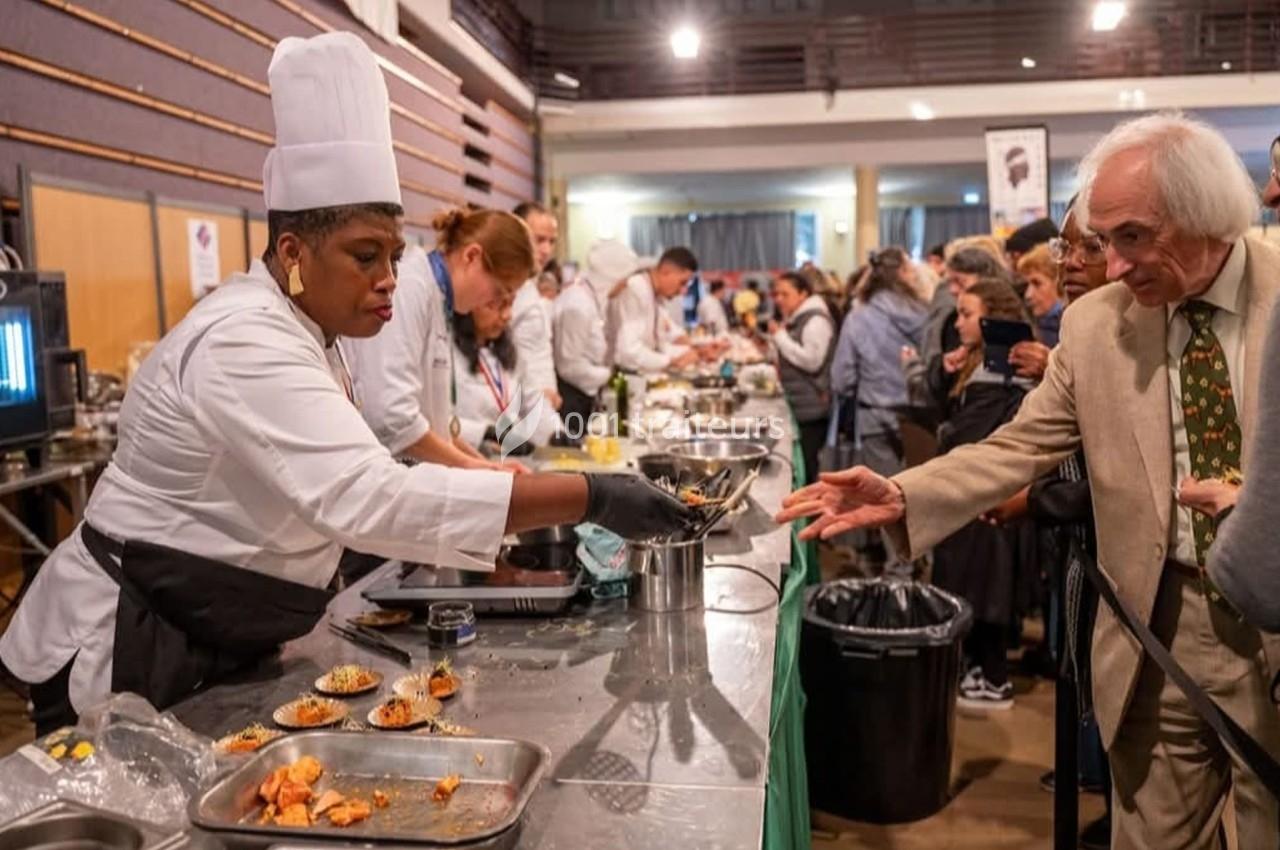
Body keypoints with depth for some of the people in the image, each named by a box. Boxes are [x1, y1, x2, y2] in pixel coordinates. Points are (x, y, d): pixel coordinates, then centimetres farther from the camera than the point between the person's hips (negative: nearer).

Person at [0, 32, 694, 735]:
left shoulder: (293, 331, 6)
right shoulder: (246, 345, -28)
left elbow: (337, 494, 10)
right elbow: (371, 499, -42)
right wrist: (590, 498, -42)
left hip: (210, 645, 10)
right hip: (126, 655, -10)